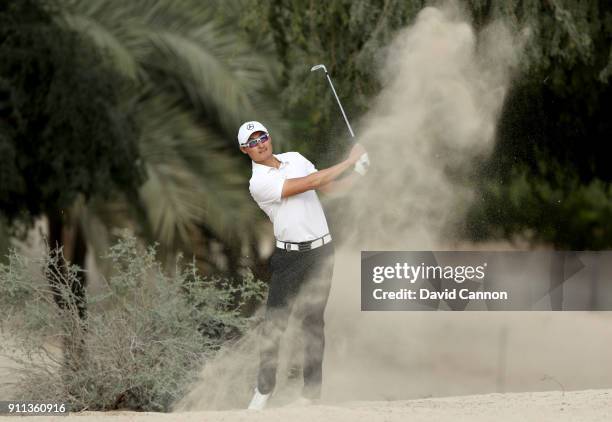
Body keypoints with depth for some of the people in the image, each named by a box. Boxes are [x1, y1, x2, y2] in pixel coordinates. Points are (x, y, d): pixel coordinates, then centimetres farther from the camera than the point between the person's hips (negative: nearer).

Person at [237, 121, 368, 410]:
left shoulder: (294, 159, 8)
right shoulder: (258, 183, -12)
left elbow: (329, 188, 16)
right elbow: (310, 183, -17)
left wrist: (359, 172, -1)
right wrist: (349, 162, -13)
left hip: (321, 251, 4)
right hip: (290, 255, -4)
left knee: (313, 321, 2)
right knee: (274, 322, -7)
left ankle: (312, 389, 5)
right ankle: (264, 389, 3)